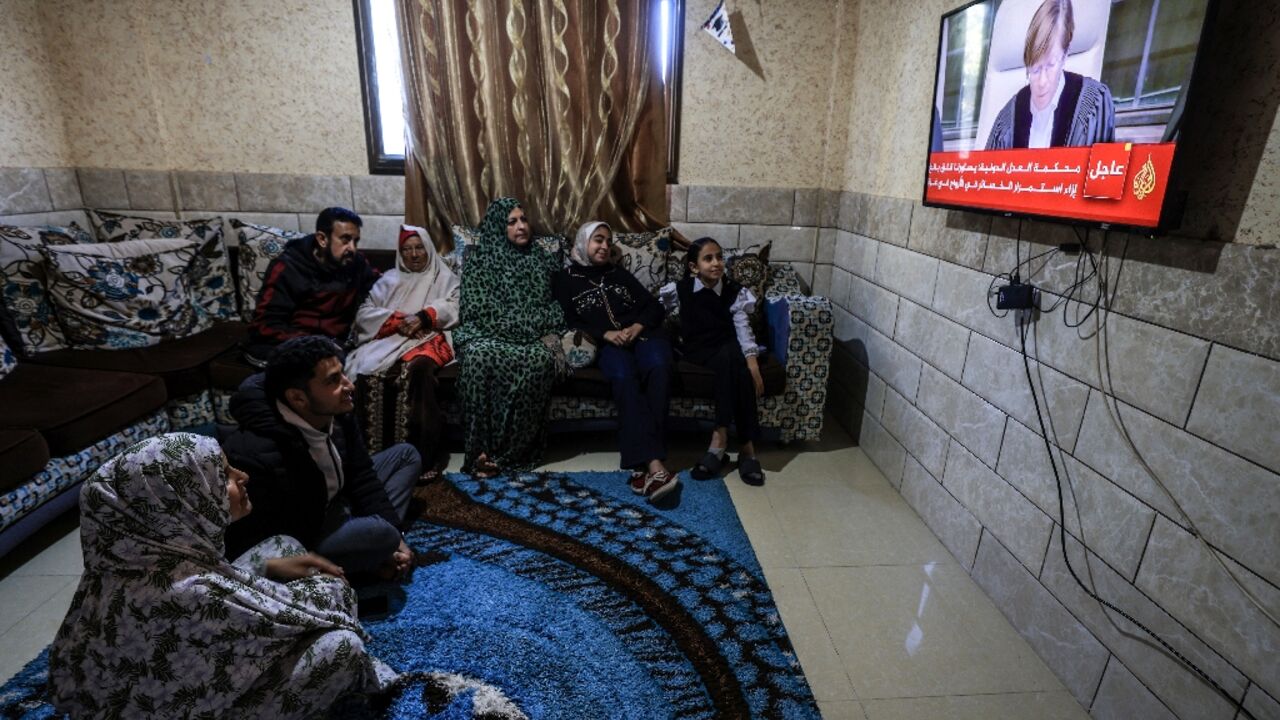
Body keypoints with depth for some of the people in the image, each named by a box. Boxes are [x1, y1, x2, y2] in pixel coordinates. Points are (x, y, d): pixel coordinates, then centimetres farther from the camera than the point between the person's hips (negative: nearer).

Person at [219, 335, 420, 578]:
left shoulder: (337, 413, -13)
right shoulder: (258, 454, -33)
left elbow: (361, 474, 0)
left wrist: (394, 535, -6)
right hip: (299, 542, -8)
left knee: (406, 455, 8)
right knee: (379, 534, -34)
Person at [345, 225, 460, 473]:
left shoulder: (445, 278, 24)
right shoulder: (389, 279, 27)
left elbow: (454, 306, 3)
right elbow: (364, 313, 13)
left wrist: (423, 317, -14)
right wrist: (397, 321, -6)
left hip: (430, 337, -2)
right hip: (391, 338, 3)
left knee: (420, 367, -38)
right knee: (367, 367, -32)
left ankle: (425, 452, -38)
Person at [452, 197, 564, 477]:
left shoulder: (542, 260, 20)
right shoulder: (479, 257, 8)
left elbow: (556, 305, 19)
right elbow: (479, 309, -4)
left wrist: (552, 334, -2)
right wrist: (529, 323, -12)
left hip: (532, 337, 2)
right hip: (487, 333, -1)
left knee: (541, 359, -35)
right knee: (480, 355, -38)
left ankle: (504, 453, -29)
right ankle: (479, 450, -29)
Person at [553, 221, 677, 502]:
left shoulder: (620, 274, 27)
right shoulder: (565, 279, 19)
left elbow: (654, 307, 17)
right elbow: (568, 323, 4)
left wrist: (636, 328, -5)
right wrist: (606, 334, -11)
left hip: (643, 334, 2)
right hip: (606, 344, -2)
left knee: (658, 367, -33)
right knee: (624, 376, -37)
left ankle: (643, 465, -37)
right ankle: (654, 463, -46)